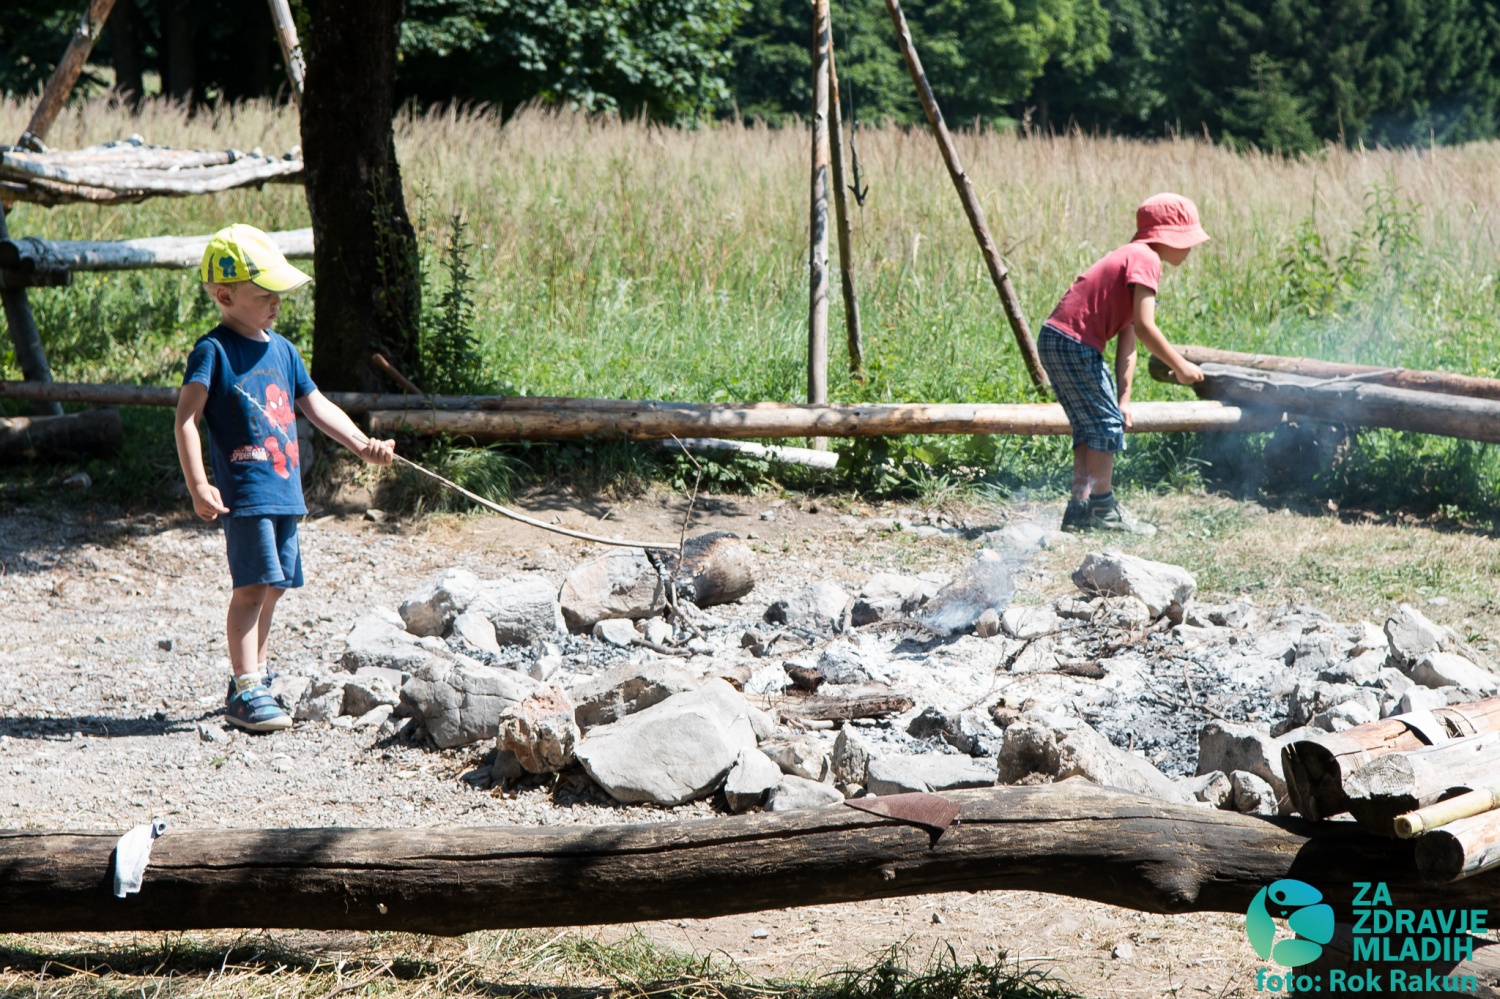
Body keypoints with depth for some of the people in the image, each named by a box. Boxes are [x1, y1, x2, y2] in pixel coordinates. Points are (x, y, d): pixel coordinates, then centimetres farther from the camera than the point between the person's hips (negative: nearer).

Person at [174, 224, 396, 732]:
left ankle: (251, 681, 23)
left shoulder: (282, 349, 16)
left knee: (269, 590, 13)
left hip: (285, 490, 8)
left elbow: (316, 405, 21)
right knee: (253, 587, -14)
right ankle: (246, 692, -15)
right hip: (245, 492, -8)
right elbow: (186, 418, -13)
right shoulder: (214, 351, -8)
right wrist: (198, 486, -21)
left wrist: (362, 444, 11)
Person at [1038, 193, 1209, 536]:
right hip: (1073, 343, -11)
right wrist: (1179, 365, -11)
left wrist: (1123, 398, 12)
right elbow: (1143, 327, -21)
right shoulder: (1144, 259, -11)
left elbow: (1128, 340, 17)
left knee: (1092, 425, 14)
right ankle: (1103, 508, -2)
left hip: (1058, 340, 11)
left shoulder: (1132, 258, 21)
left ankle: (1081, 508, 14)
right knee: (1106, 424, -6)